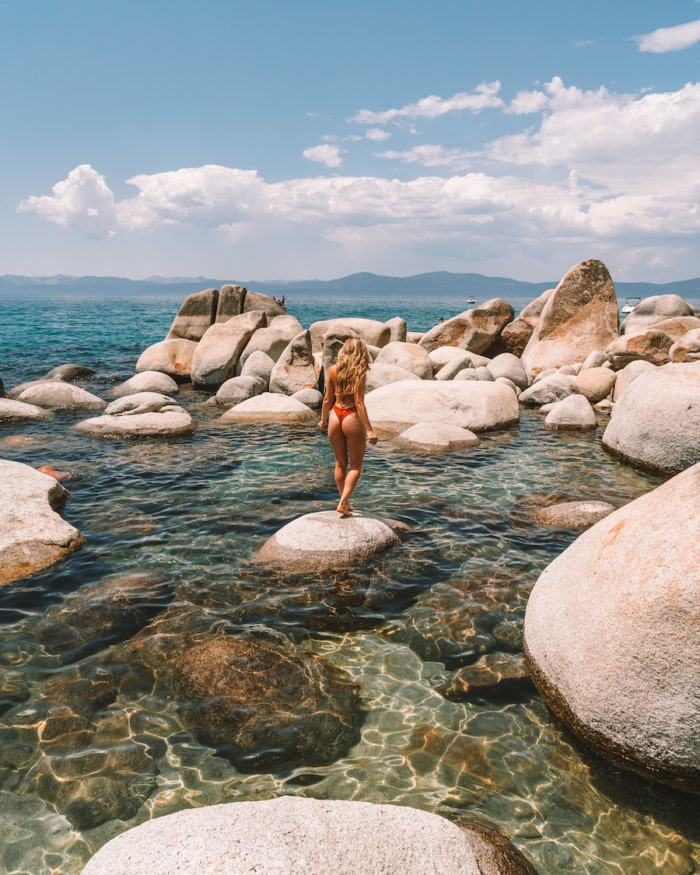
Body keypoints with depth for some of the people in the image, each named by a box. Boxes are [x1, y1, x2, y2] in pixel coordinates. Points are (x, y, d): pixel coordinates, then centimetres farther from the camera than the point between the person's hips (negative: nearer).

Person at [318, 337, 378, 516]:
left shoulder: (332, 370, 2)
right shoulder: (360, 373, -11)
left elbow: (328, 399, 6)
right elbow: (359, 403, -16)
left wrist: (323, 420, 21)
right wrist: (369, 430, -14)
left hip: (335, 416, 5)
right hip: (352, 418, -4)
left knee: (340, 464, 18)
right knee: (355, 466, 8)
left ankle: (345, 503, 26)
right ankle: (343, 503, -3)